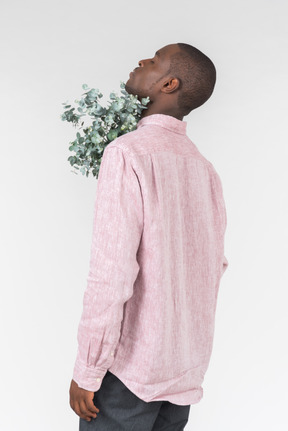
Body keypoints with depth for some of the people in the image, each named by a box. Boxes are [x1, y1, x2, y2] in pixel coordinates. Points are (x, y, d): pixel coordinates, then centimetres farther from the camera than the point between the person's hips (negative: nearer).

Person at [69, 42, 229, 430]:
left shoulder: (128, 153, -17)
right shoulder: (205, 168, 6)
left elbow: (111, 274, -22)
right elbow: (216, 263, 11)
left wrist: (87, 371, -14)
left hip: (133, 366, -7)